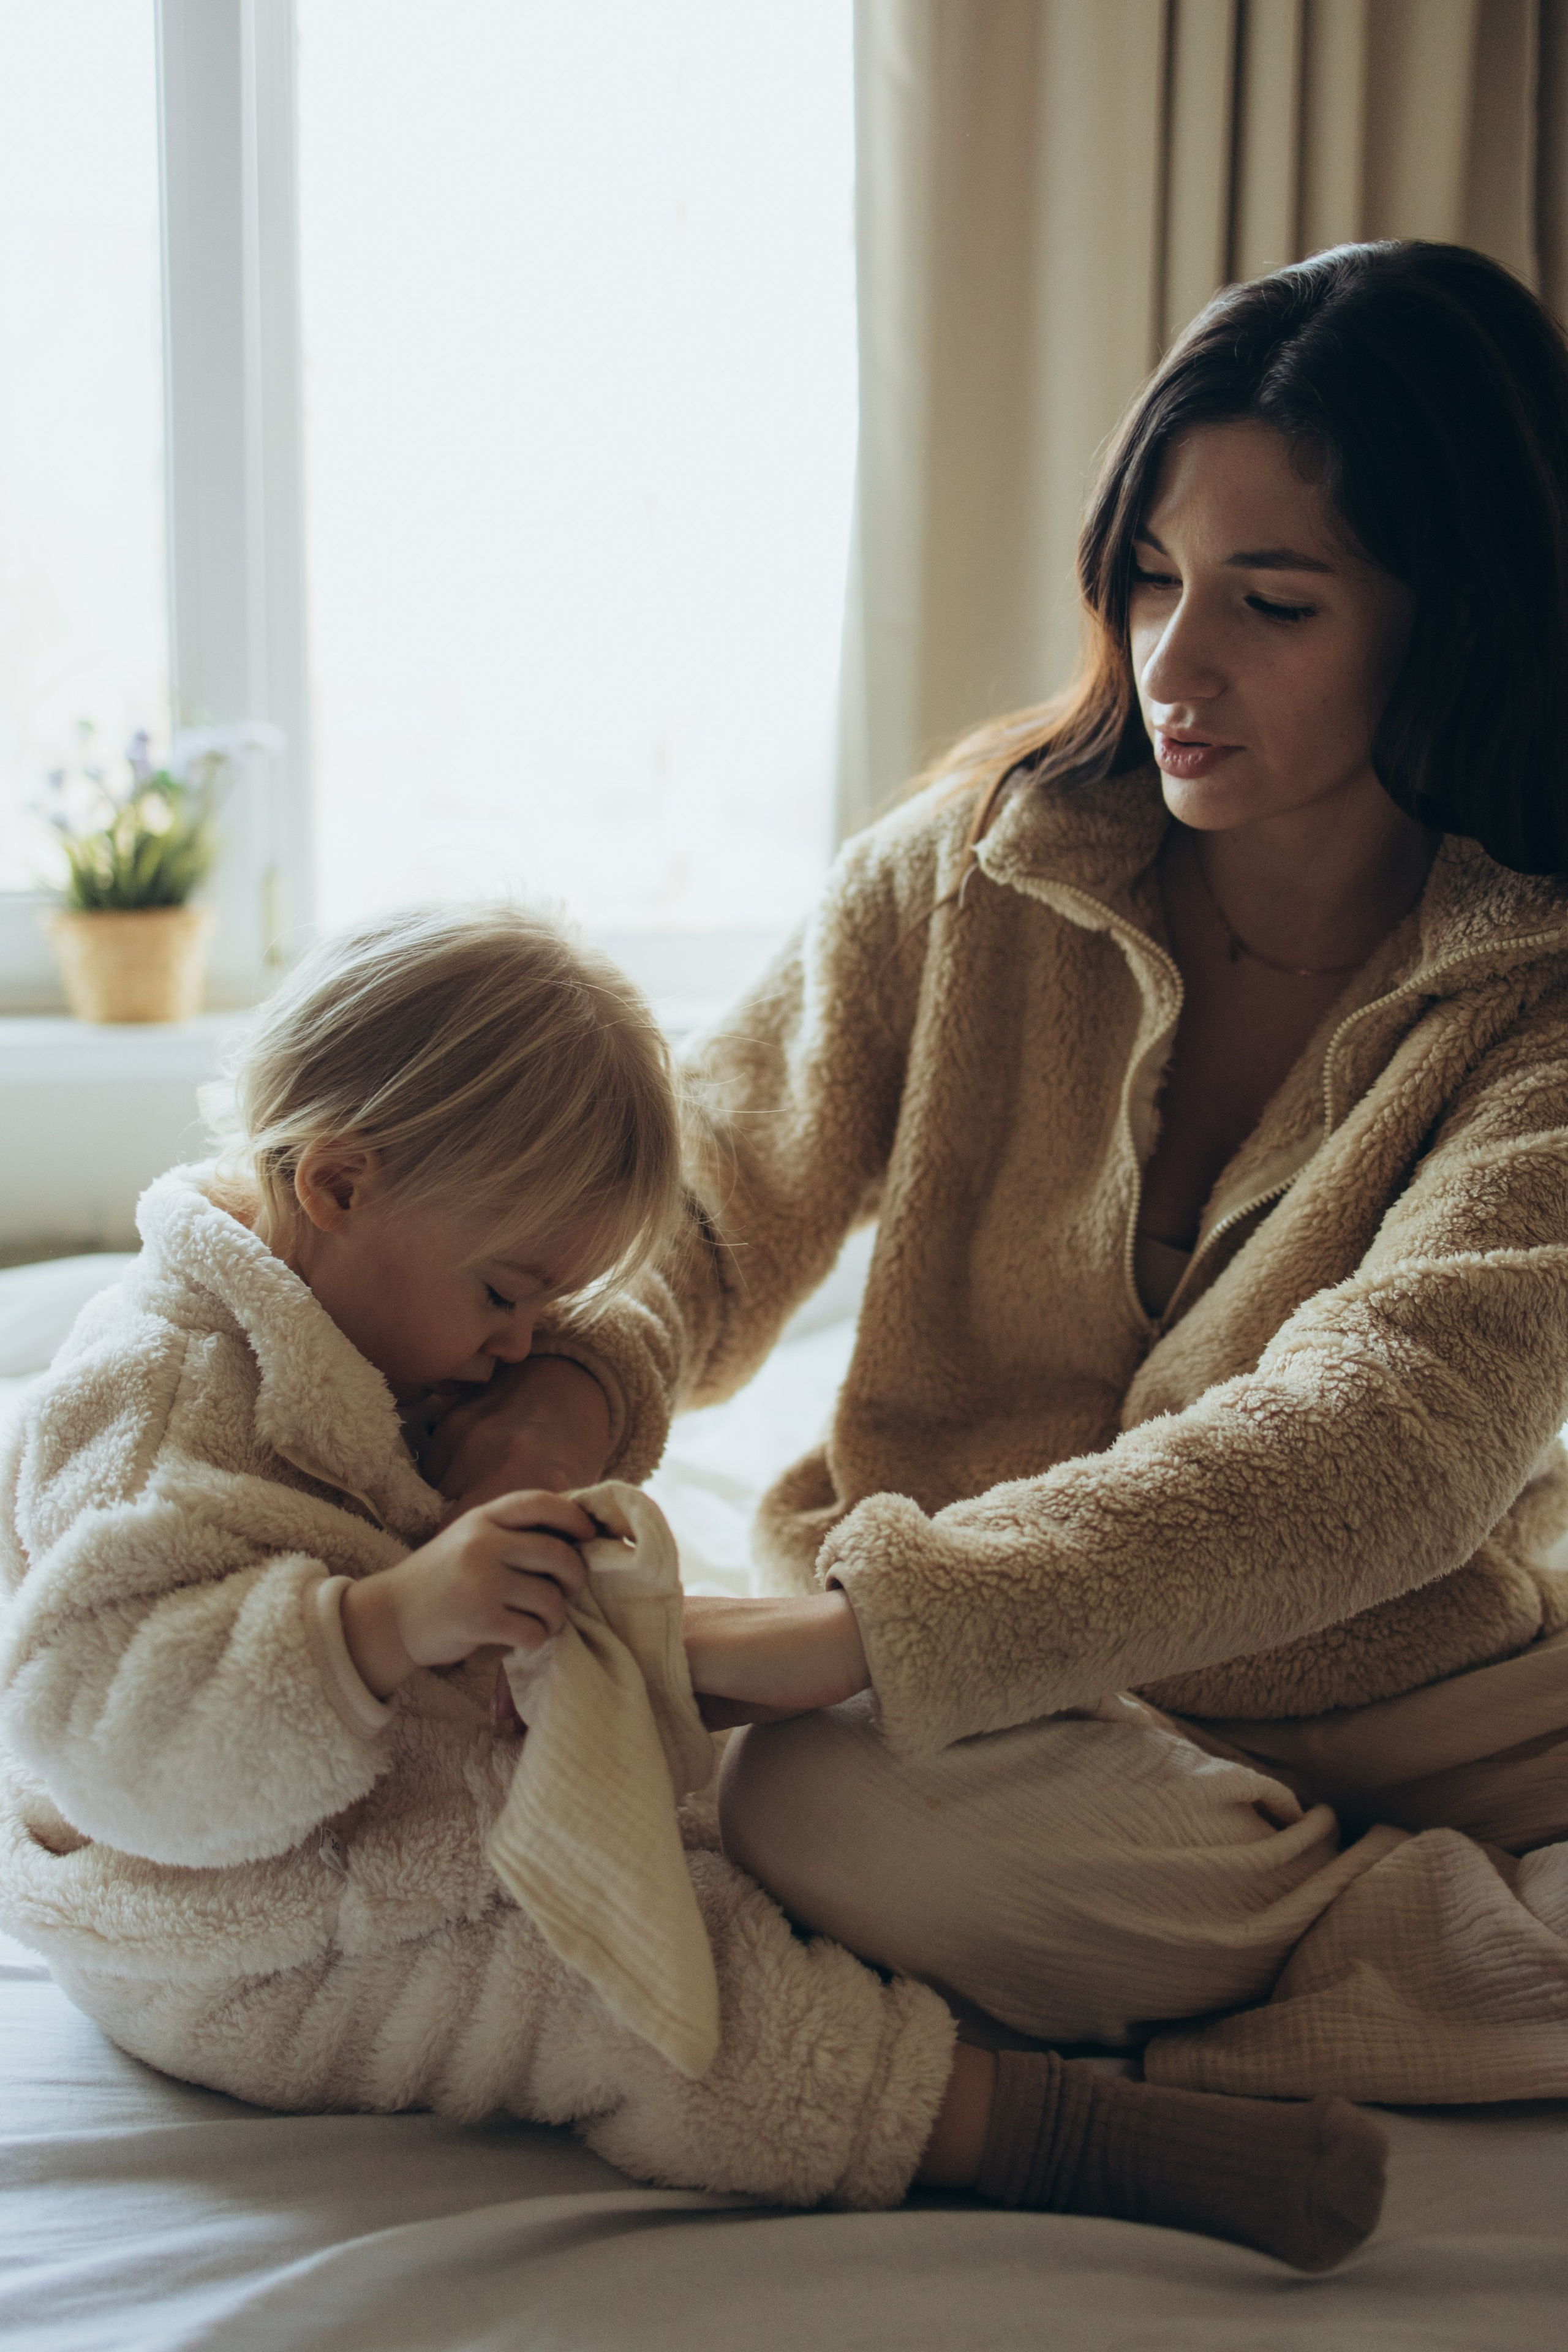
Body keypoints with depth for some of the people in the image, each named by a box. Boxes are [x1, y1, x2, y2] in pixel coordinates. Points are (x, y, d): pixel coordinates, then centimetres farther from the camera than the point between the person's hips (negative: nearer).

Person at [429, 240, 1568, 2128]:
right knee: (812, 1812, -33)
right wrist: (577, 1382, -21)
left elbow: (1381, 1448, -26)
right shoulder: (973, 869, -2)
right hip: (1000, 1735, 3)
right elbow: (711, 1196, 5)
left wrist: (833, 1629, -35)